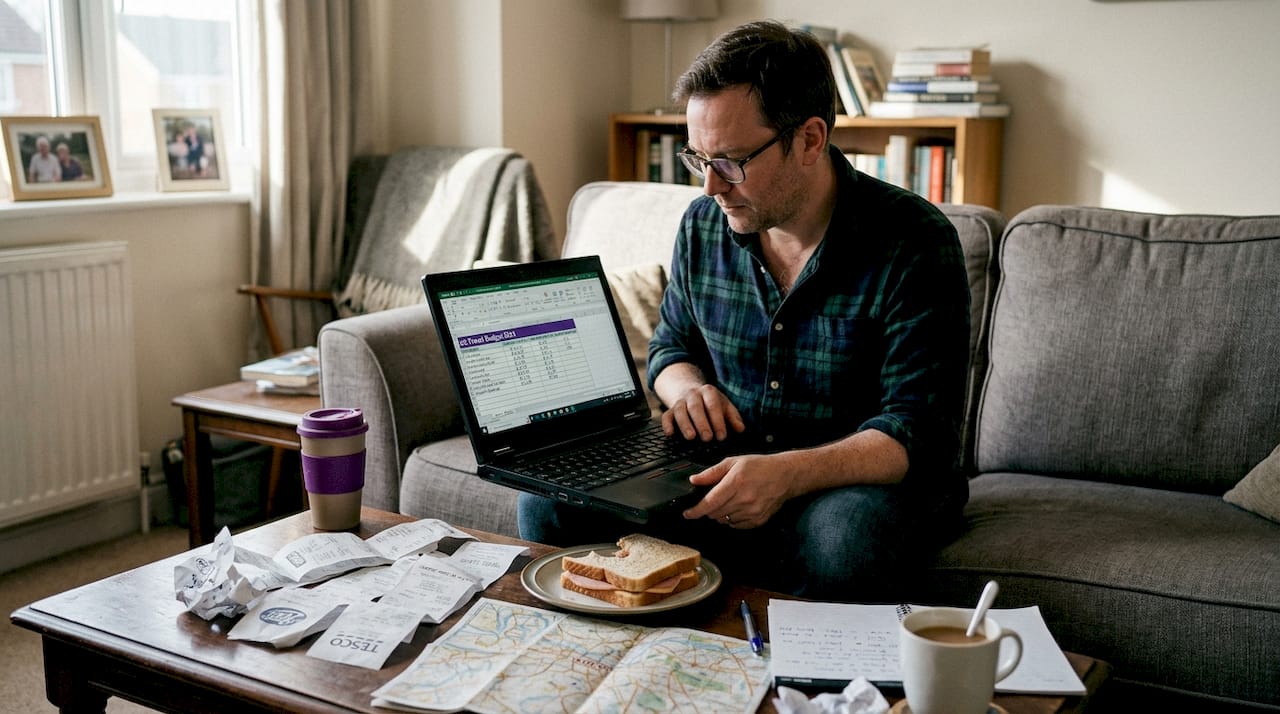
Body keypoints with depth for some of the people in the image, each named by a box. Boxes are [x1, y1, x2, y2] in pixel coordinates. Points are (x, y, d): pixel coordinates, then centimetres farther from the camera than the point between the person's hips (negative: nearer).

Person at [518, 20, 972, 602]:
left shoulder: (915, 244, -15)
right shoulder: (703, 225, 2)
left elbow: (920, 433, -19)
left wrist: (788, 474, -35)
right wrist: (687, 388, -6)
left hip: (856, 479, -4)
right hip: (722, 465, 4)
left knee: (842, 543, -40)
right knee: (551, 498, -16)